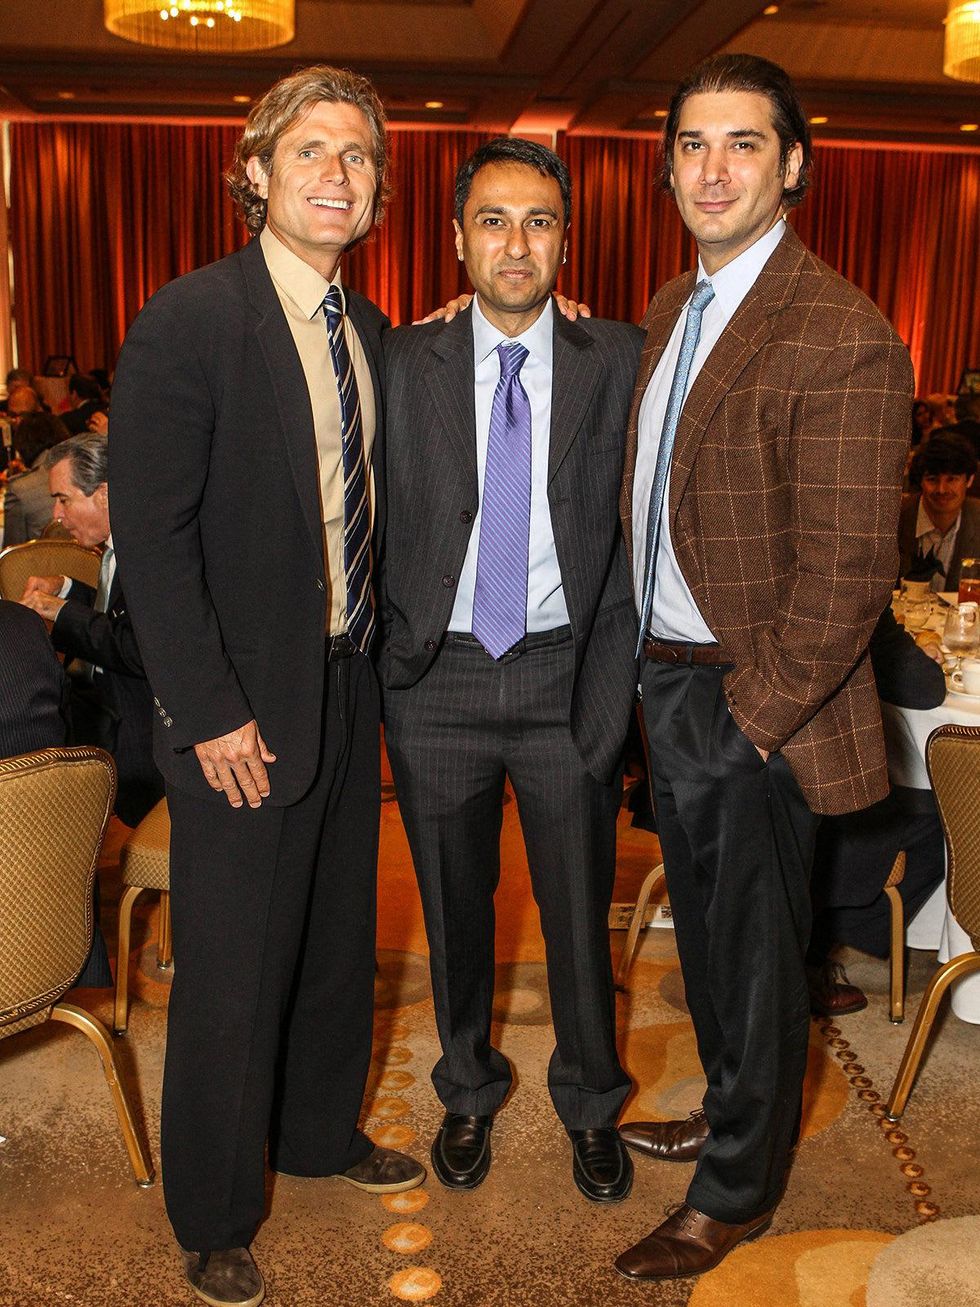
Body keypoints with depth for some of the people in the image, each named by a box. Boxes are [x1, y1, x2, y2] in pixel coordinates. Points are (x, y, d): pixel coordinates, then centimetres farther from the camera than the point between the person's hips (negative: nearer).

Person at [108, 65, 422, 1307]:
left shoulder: (370, 333, 8)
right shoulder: (190, 319, -14)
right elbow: (152, 534, -17)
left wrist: (376, 657, 6)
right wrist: (211, 712, -18)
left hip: (350, 692, 7)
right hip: (244, 715, -7)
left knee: (338, 939, 20)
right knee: (233, 974, 6)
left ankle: (321, 1132, 44)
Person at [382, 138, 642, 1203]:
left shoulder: (618, 361, -1)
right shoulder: (405, 363, 1)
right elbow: (377, 522, 4)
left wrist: (614, 670, -9)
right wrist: (393, 643, -2)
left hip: (566, 676, -1)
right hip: (436, 679, 1)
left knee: (579, 904, 11)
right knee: (455, 905, 16)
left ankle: (591, 1104, 36)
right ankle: (468, 1092, 40)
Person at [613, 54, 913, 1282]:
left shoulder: (841, 337, -18)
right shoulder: (666, 314, 8)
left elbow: (847, 571, -20)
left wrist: (755, 713, -17)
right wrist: (642, 667, 7)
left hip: (755, 707, -7)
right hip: (665, 677, 8)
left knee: (754, 949, 10)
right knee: (704, 927, 23)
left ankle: (734, 1193, 30)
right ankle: (731, 1109, 46)